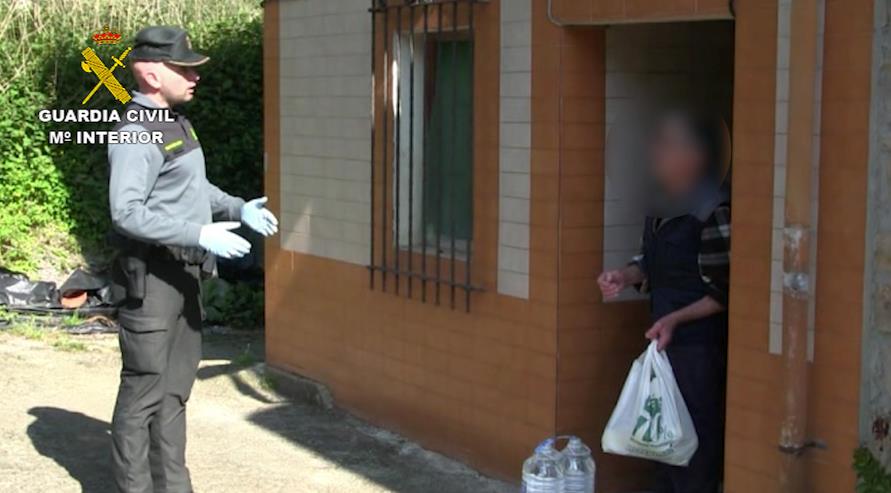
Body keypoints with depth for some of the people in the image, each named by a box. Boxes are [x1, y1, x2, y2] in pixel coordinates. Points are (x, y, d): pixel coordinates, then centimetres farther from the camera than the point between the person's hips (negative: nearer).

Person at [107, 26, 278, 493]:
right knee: (145, 386, -3)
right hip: (152, 275, -10)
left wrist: (239, 208, 13)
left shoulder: (176, 123, 13)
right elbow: (127, 212, -25)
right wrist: (200, 234, -26)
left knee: (176, 384, 15)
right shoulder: (137, 134, -18)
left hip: (183, 272, 10)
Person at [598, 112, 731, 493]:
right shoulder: (664, 206, 7)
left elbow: (724, 292, -15)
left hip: (699, 343, -8)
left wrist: (676, 318, -22)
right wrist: (627, 275, 0)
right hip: (666, 339, 9)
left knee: (697, 439, -2)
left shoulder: (713, 211, -18)